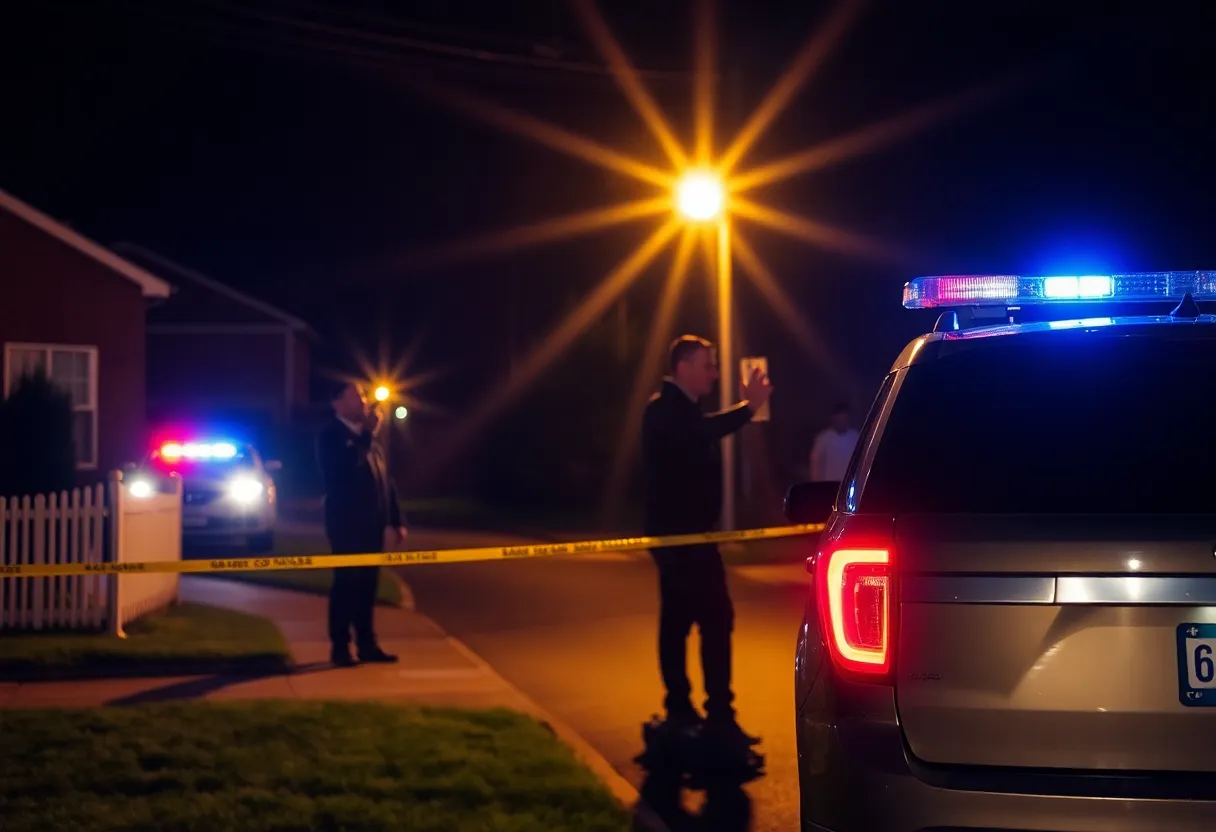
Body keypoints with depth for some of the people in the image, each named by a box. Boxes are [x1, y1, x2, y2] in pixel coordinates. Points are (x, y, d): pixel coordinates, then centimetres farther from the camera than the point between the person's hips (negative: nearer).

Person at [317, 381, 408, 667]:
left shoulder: (367, 437, 17)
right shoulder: (331, 435, -6)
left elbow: (384, 480, 16)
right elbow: (346, 467, -25)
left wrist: (395, 520, 12)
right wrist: (368, 434, -21)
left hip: (372, 524, 7)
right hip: (347, 524, -7)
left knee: (367, 586, 8)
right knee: (346, 585, -5)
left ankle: (367, 644, 12)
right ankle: (340, 647, -1)